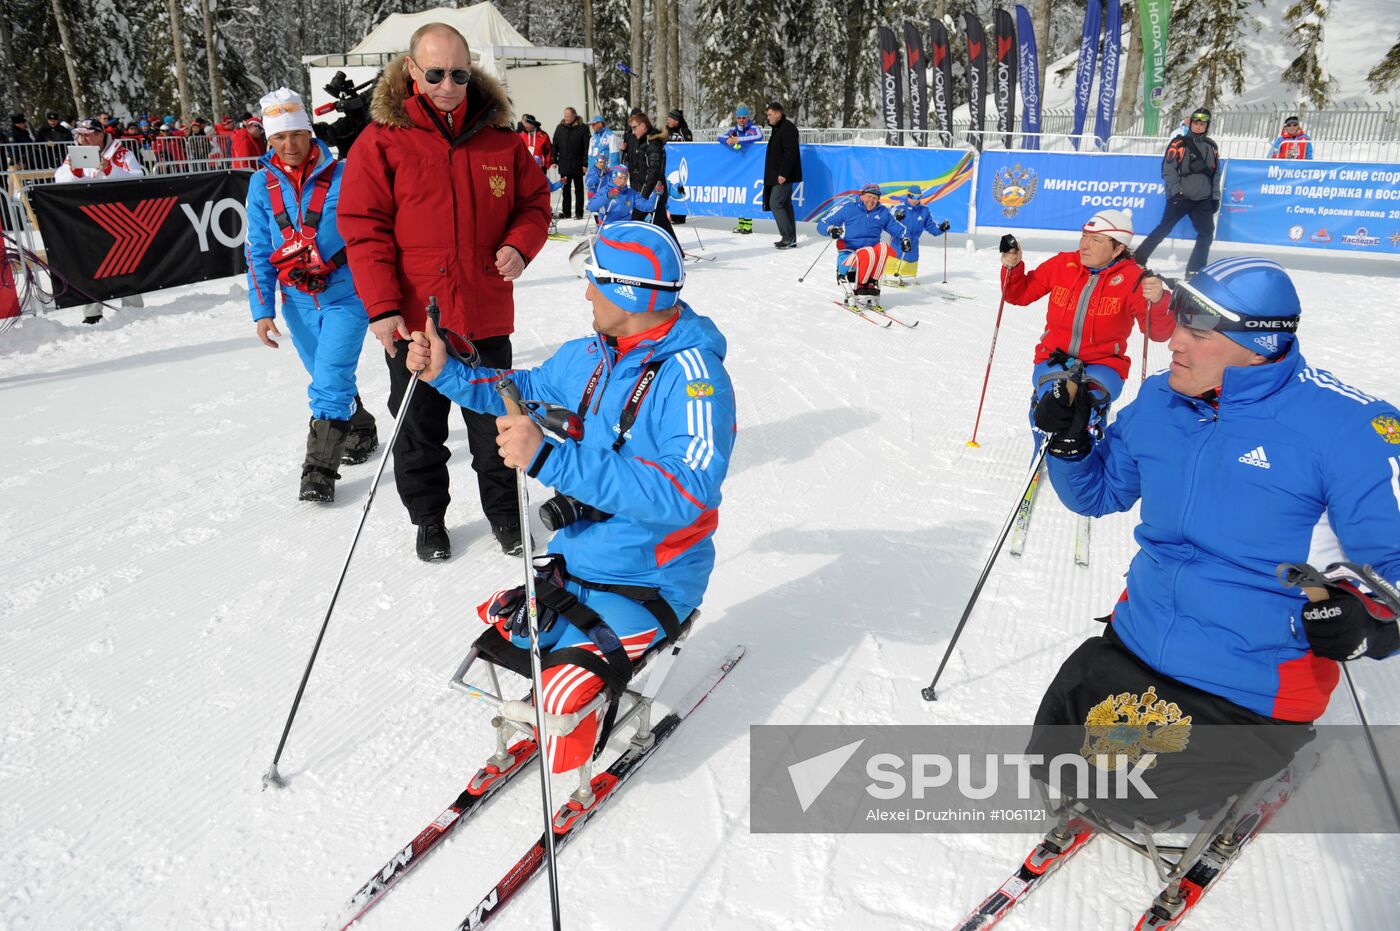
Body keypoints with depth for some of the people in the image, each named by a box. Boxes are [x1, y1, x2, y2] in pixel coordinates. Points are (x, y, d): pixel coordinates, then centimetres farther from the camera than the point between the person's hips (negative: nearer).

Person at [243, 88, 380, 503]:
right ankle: (360, 431, 39)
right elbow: (259, 252, 6)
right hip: (297, 301, 5)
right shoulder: (262, 183, 3)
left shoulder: (341, 175, -8)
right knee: (326, 379, 16)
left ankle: (320, 469, -5)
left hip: (345, 294, -4)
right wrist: (262, 310, 1)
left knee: (330, 380, -12)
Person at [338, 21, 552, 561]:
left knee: (496, 425, 14)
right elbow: (364, 229, -7)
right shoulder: (381, 141, -5)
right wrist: (382, 307, -14)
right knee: (419, 429, 12)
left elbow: (534, 201, 11)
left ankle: (503, 512, 33)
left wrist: (520, 245, -10)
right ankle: (428, 520, 32)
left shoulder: (500, 137, 3)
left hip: (486, 318, 2)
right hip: (413, 320, -1)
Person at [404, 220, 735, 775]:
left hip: (651, 582, -7)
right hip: (578, 556, 8)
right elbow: (529, 389, 22)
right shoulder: (592, 356, 1)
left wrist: (548, 459, -41)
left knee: (565, 690, -22)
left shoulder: (692, 376, -23)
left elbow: (685, 493, -36)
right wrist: (446, 372, 9)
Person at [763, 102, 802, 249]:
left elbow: (790, 153, -22)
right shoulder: (778, 128, 18)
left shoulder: (788, 128, -14)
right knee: (785, 205, 11)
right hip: (779, 175, 11)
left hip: (784, 176, -11)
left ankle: (788, 237, -10)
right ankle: (790, 238, 14)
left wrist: (783, 174, -25)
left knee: (775, 203, -12)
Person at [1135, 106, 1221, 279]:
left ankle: (1194, 271, 4)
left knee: (1207, 234, -1)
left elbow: (1216, 173, 18)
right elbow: (1168, 169, -7)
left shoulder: (1211, 146, 15)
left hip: (1203, 200, 5)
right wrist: (1175, 191, -16)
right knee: (1163, 229, -4)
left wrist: (1216, 196, 10)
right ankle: (1138, 260, 5)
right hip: (1180, 197, -5)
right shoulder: (1179, 142, 0)